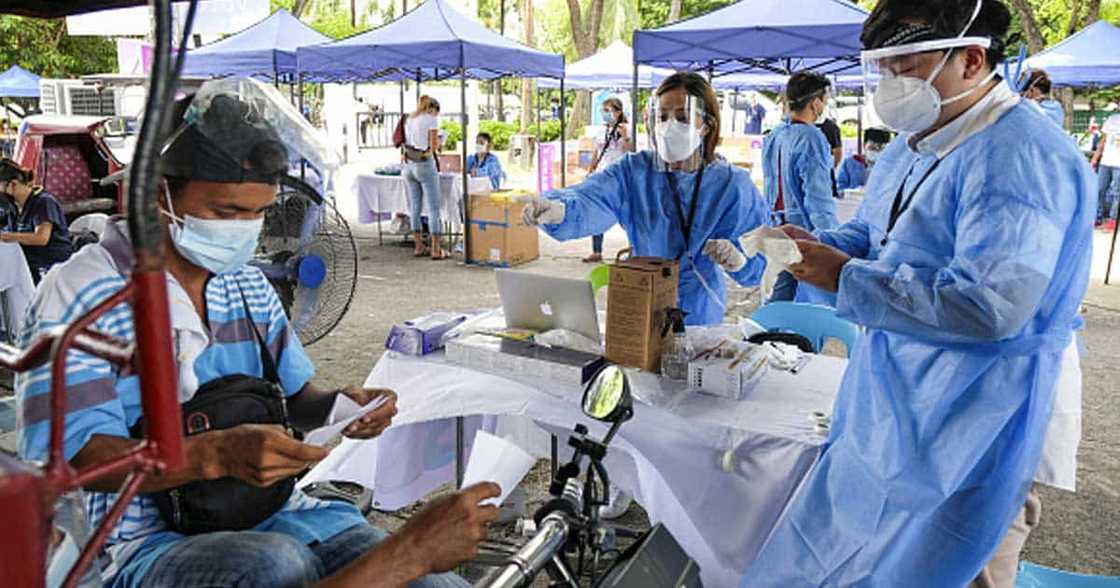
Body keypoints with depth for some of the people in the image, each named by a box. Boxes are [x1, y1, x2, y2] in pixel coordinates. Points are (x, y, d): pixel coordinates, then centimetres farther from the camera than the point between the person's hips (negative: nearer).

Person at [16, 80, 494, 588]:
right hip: (153, 540, -4)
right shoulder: (79, 294, -7)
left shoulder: (250, 286, 11)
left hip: (272, 513, 4)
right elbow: (72, 455, -15)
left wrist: (338, 406, -7)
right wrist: (216, 455, -31)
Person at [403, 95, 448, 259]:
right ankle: (435, 249, -4)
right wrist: (438, 143, 11)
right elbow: (434, 146, -10)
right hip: (425, 165, -7)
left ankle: (419, 247, 16)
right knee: (434, 208, -3)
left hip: (409, 165, 7)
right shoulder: (431, 119, -4)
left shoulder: (409, 119, 15)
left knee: (415, 207, 11)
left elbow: (404, 144, 14)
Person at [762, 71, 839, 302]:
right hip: (805, 230, -8)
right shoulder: (811, 138, -15)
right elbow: (819, 196, -18)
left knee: (784, 288, 14)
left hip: (779, 228, 8)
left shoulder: (773, 137, 10)